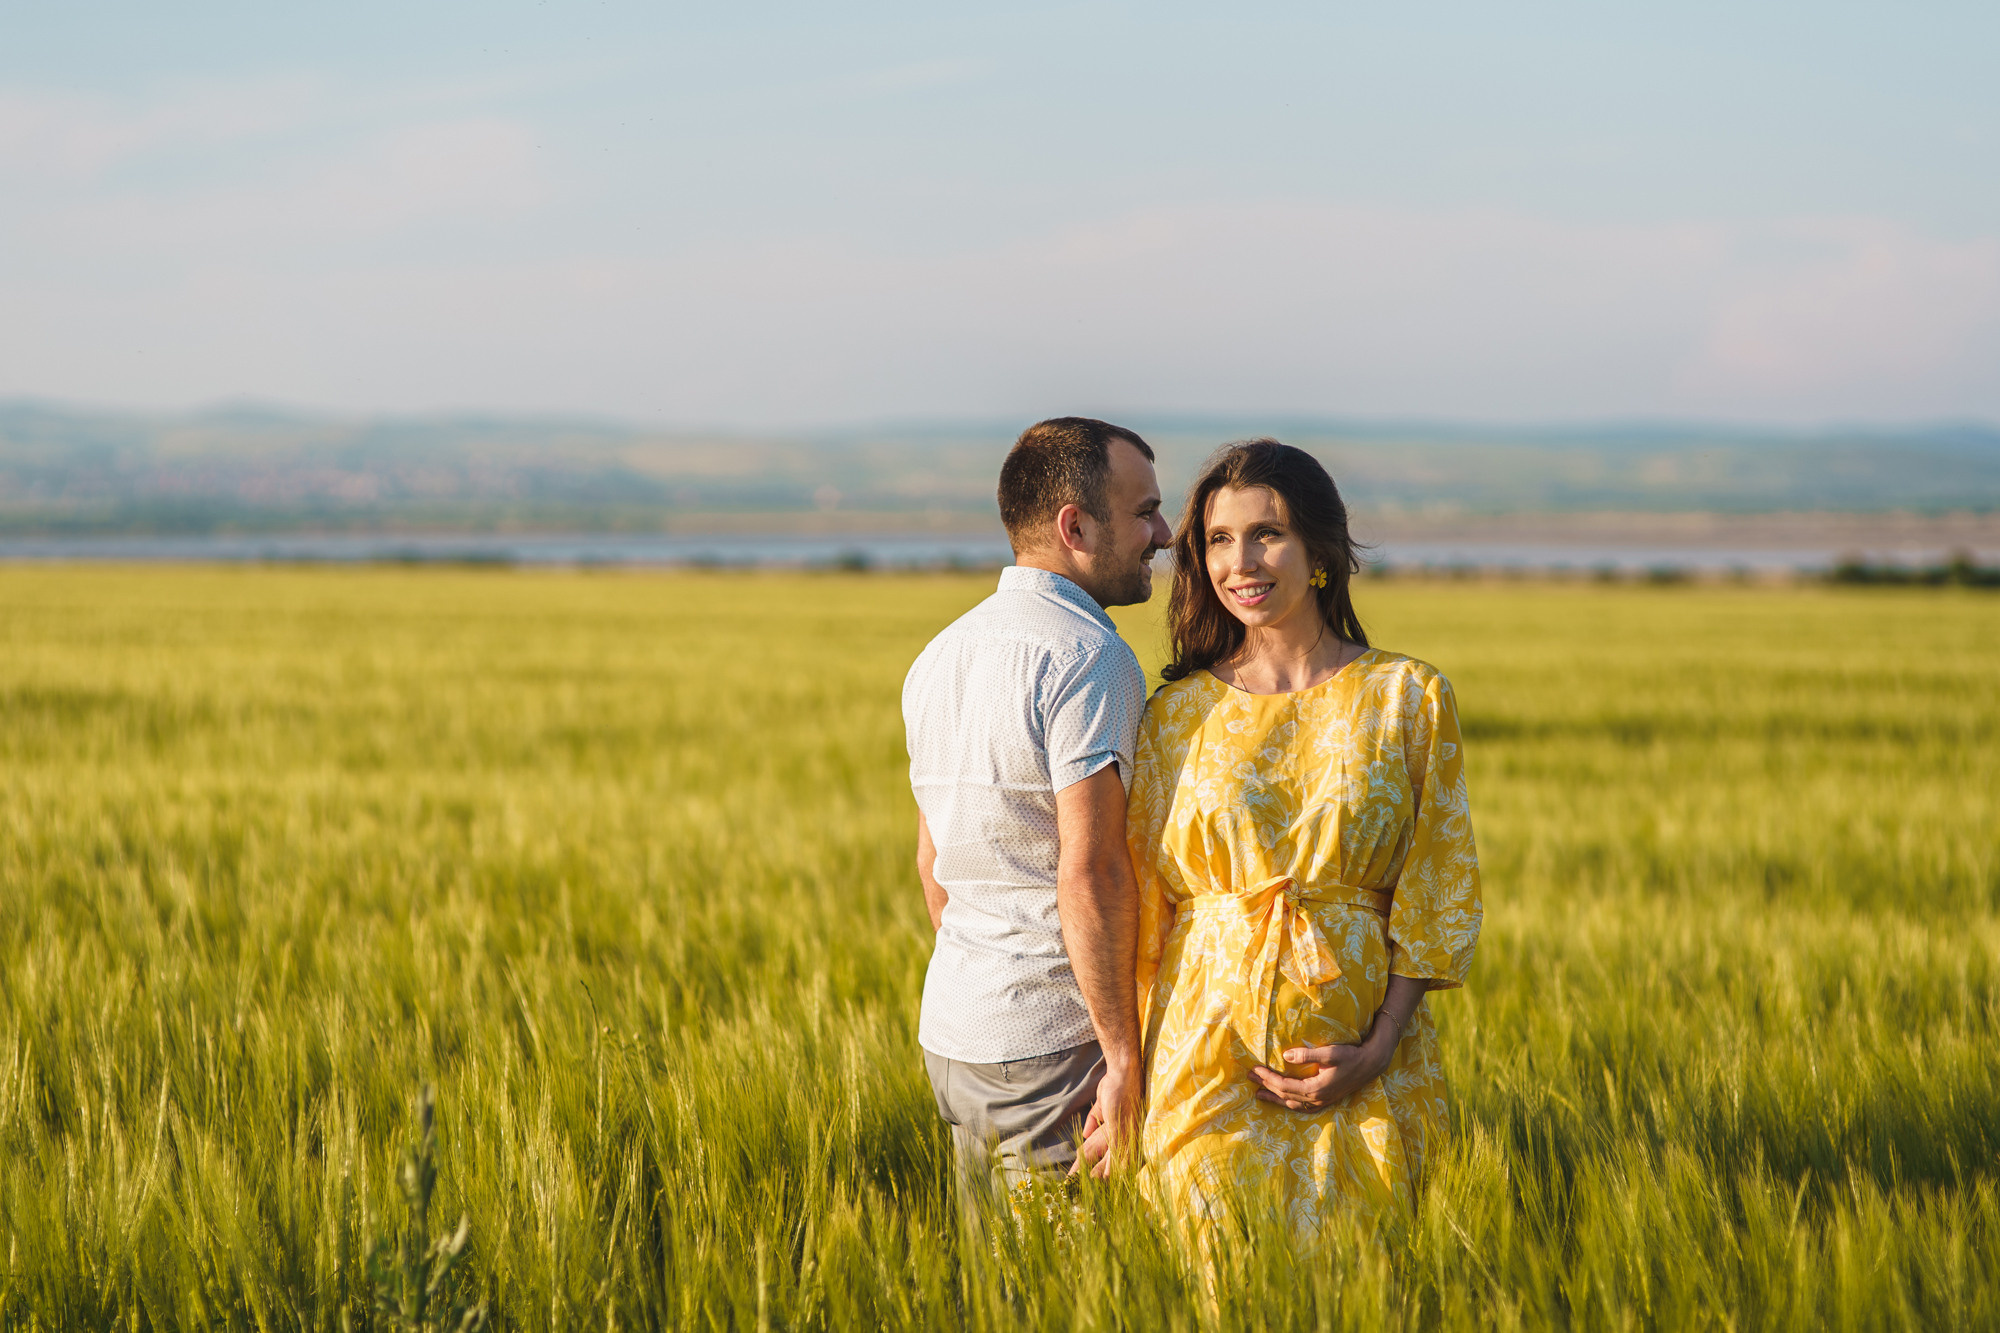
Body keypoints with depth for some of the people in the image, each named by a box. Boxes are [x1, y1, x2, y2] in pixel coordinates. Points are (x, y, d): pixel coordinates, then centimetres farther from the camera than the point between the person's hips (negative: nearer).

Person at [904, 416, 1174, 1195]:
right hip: (1052, 1039, -8)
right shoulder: (1086, 657, -15)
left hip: (950, 1031, 8)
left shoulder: (942, 656, 12)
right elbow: (1090, 877, -21)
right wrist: (1126, 1057, -17)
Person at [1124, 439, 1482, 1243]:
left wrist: (1377, 1049, -9)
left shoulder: (1407, 698, 1)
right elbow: (1141, 902, 6)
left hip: (1359, 1065, -1)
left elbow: (1439, 894, 1)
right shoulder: (1180, 712, 5)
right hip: (1207, 1049, 1)